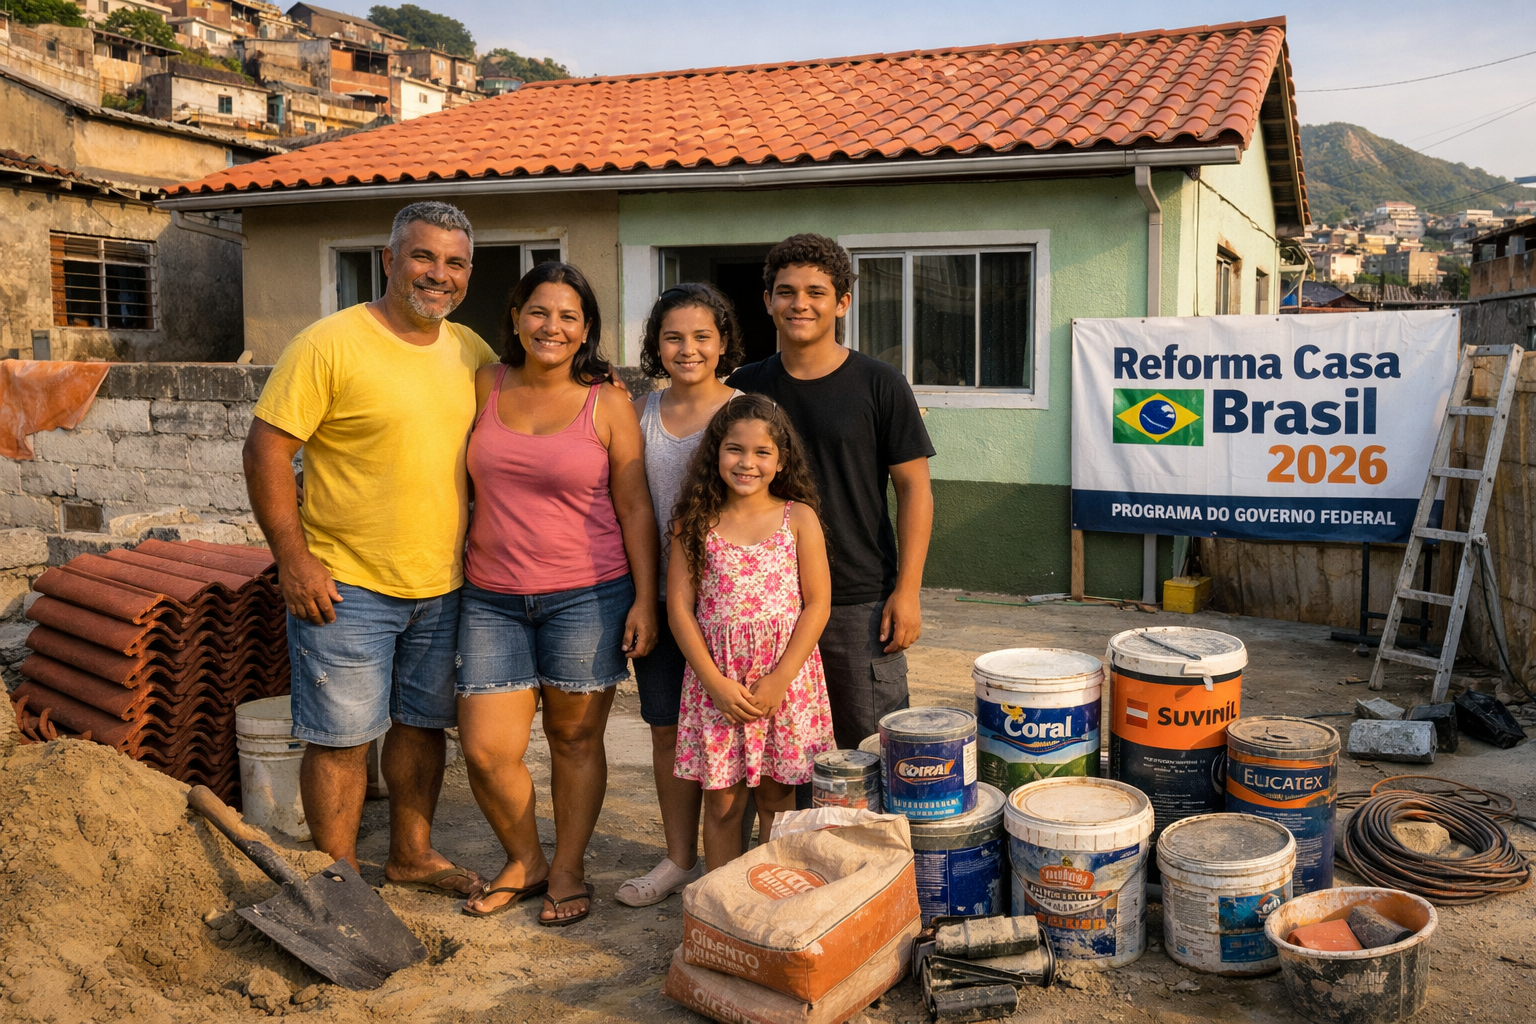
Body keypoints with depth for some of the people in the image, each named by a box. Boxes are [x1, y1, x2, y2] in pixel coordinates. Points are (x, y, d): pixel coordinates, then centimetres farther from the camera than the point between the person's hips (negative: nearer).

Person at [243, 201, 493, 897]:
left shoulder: (472, 352, 5)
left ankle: (412, 854, 33)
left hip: (442, 585, 6)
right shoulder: (330, 343, -12)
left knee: (423, 723, 16)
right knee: (343, 734, 3)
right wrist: (293, 558, -16)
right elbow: (266, 449, -13)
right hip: (344, 585, -5)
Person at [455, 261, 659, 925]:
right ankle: (524, 862, 25)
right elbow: (460, 482, 17)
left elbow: (635, 509, -1)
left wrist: (645, 600, -6)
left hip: (586, 596, -2)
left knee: (575, 738, 9)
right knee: (485, 750, 1)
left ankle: (567, 871, 28)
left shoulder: (607, 404, -2)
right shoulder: (485, 387, 6)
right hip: (492, 598, 3)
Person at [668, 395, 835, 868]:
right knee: (722, 800, 8)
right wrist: (715, 682, -10)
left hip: (785, 675, 0)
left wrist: (780, 679, -11)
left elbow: (817, 604, -4)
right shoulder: (695, 523, 0)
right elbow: (679, 608, -2)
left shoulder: (799, 518, -2)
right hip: (716, 678, 1)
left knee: (776, 795, 10)